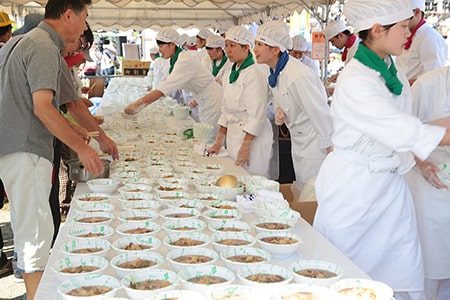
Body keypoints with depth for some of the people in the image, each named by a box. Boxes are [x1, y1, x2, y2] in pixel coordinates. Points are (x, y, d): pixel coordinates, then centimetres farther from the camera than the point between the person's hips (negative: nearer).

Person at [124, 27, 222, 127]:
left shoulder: (185, 61, -25)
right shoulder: (175, 60, 5)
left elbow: (163, 89, -32)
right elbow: (165, 85, 8)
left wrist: (137, 104, -32)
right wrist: (139, 105, 1)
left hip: (213, 99, -10)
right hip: (204, 102, 10)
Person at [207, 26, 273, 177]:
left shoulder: (255, 75, -14)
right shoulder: (230, 74, 11)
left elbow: (257, 116, -17)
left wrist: (245, 146, -18)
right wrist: (219, 142, 14)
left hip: (252, 137, -8)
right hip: (233, 134, 8)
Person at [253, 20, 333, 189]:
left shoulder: (298, 76, -26)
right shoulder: (275, 74, 3)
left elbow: (320, 113, -23)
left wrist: (330, 150, -18)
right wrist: (279, 113, -5)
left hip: (315, 145, -9)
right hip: (298, 143, 9)